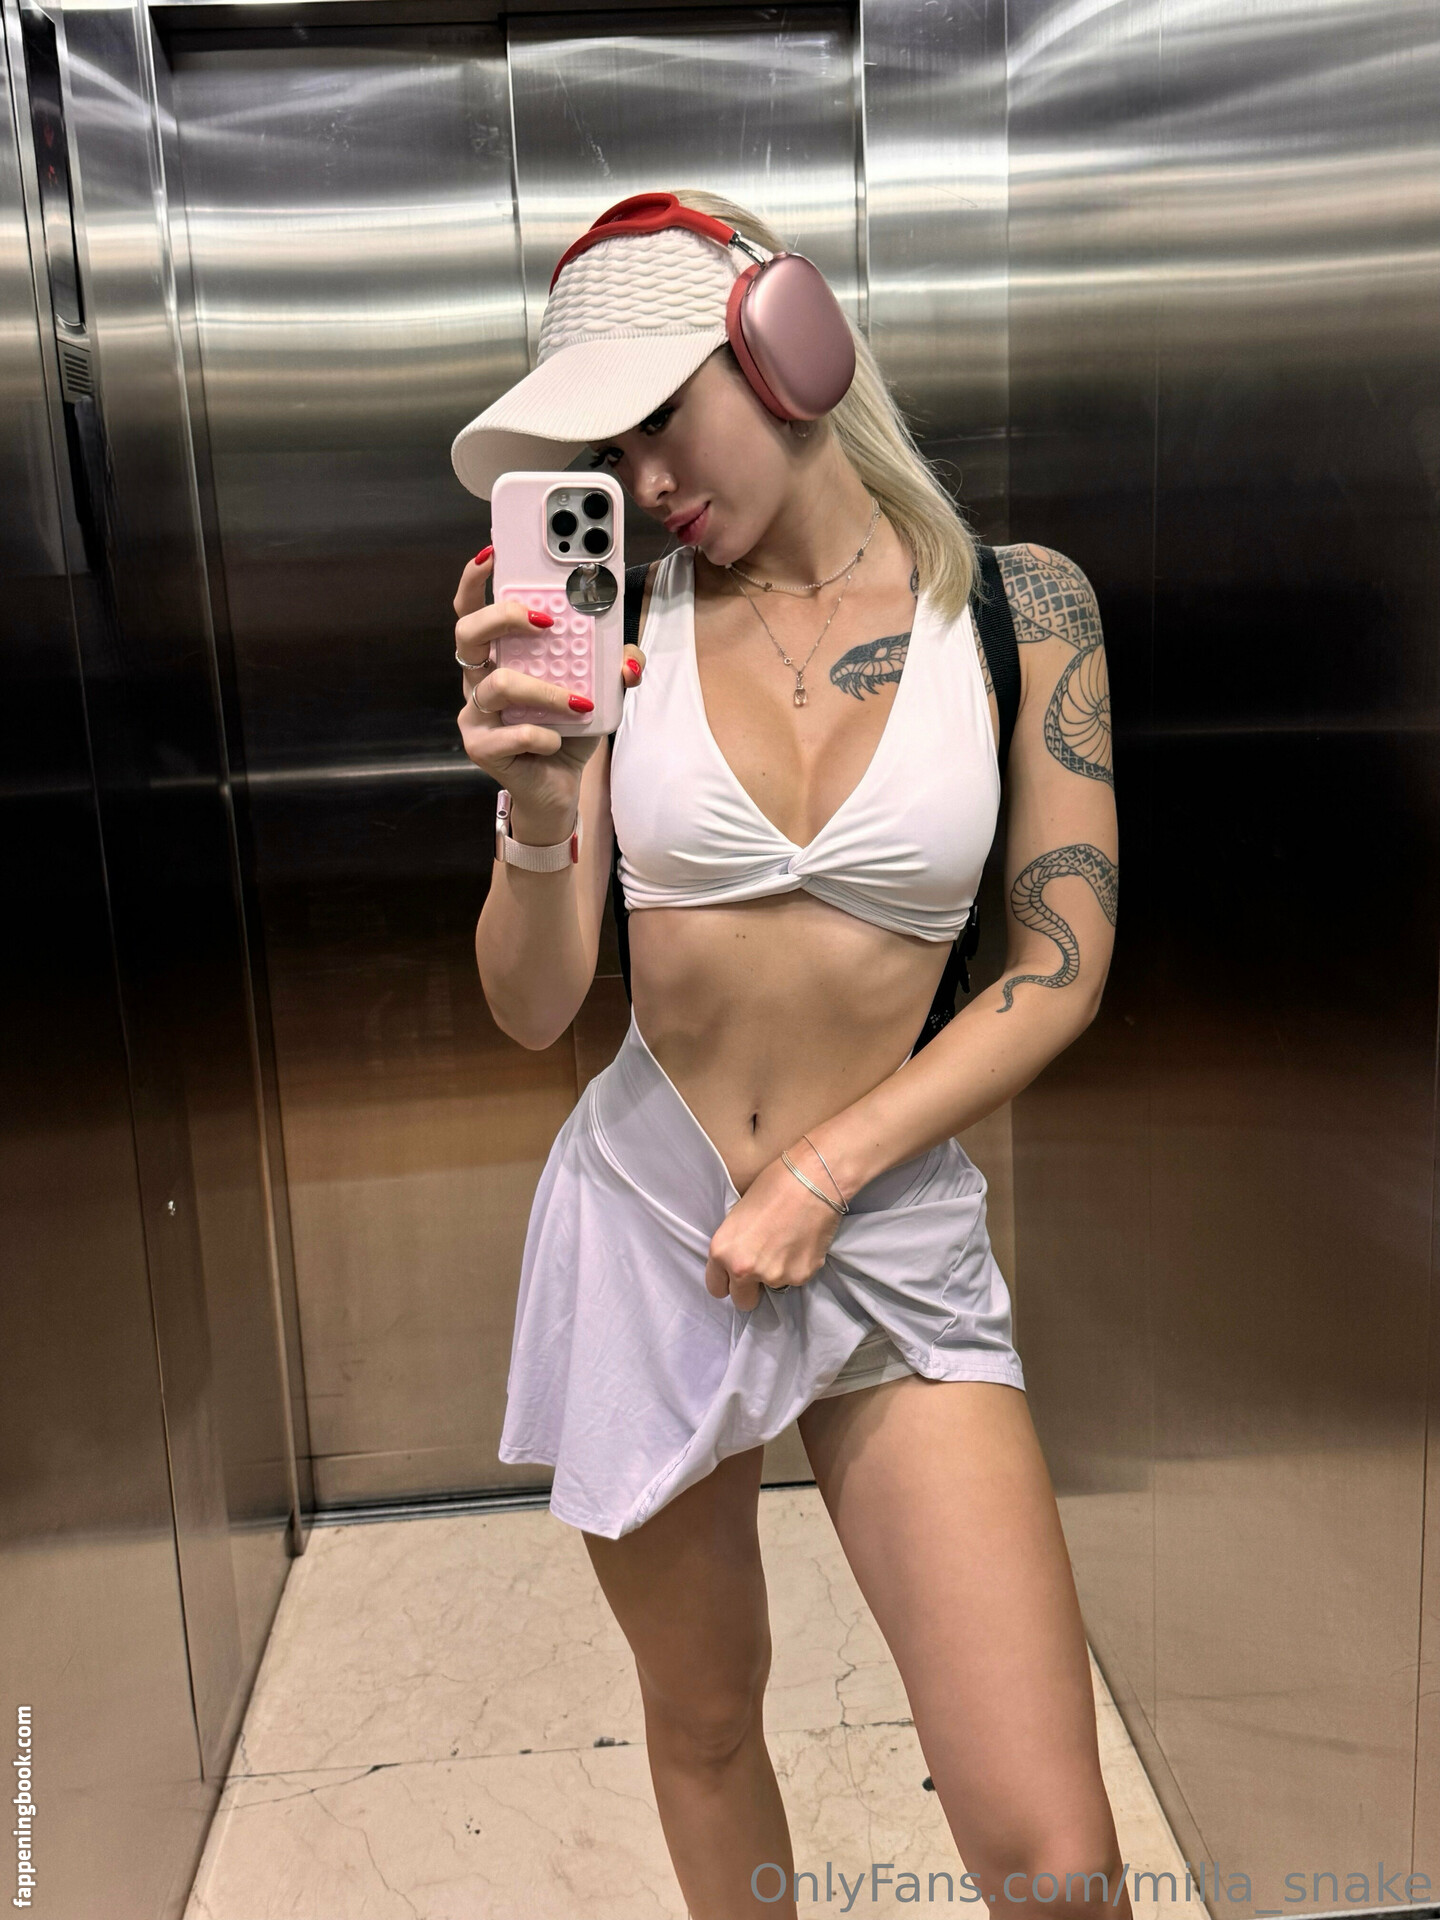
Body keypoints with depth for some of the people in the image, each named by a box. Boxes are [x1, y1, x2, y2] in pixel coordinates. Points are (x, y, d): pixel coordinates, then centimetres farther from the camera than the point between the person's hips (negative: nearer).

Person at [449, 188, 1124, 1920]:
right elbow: (531, 1010, -6)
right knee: (700, 1725, 19)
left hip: (893, 1234, -1)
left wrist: (824, 1172, -11)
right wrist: (538, 816, -26)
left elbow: (1061, 967, -3)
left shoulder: (1020, 604, -4)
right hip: (641, 1214, 2)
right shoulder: (624, 621, -3)